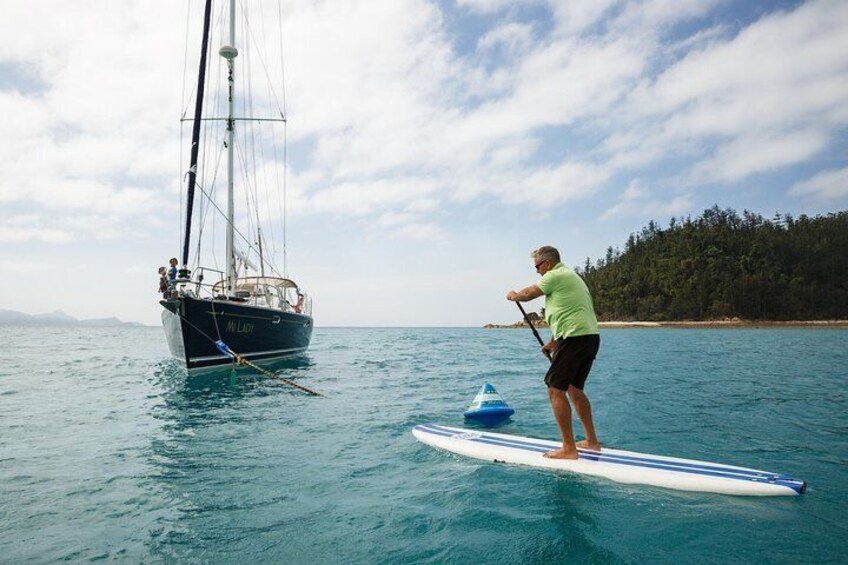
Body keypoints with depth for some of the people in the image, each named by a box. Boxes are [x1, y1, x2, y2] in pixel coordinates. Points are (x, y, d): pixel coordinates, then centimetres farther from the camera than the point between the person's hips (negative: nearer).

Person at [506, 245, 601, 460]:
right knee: (574, 388, 19)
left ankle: (569, 449, -4)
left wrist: (512, 296, 21)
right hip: (591, 337, 10)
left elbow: (528, 294, 0)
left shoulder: (556, 275, -7)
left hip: (574, 338, -10)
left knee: (556, 390, -5)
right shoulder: (572, 276, 24)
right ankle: (592, 441, 25)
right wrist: (553, 342, 29)